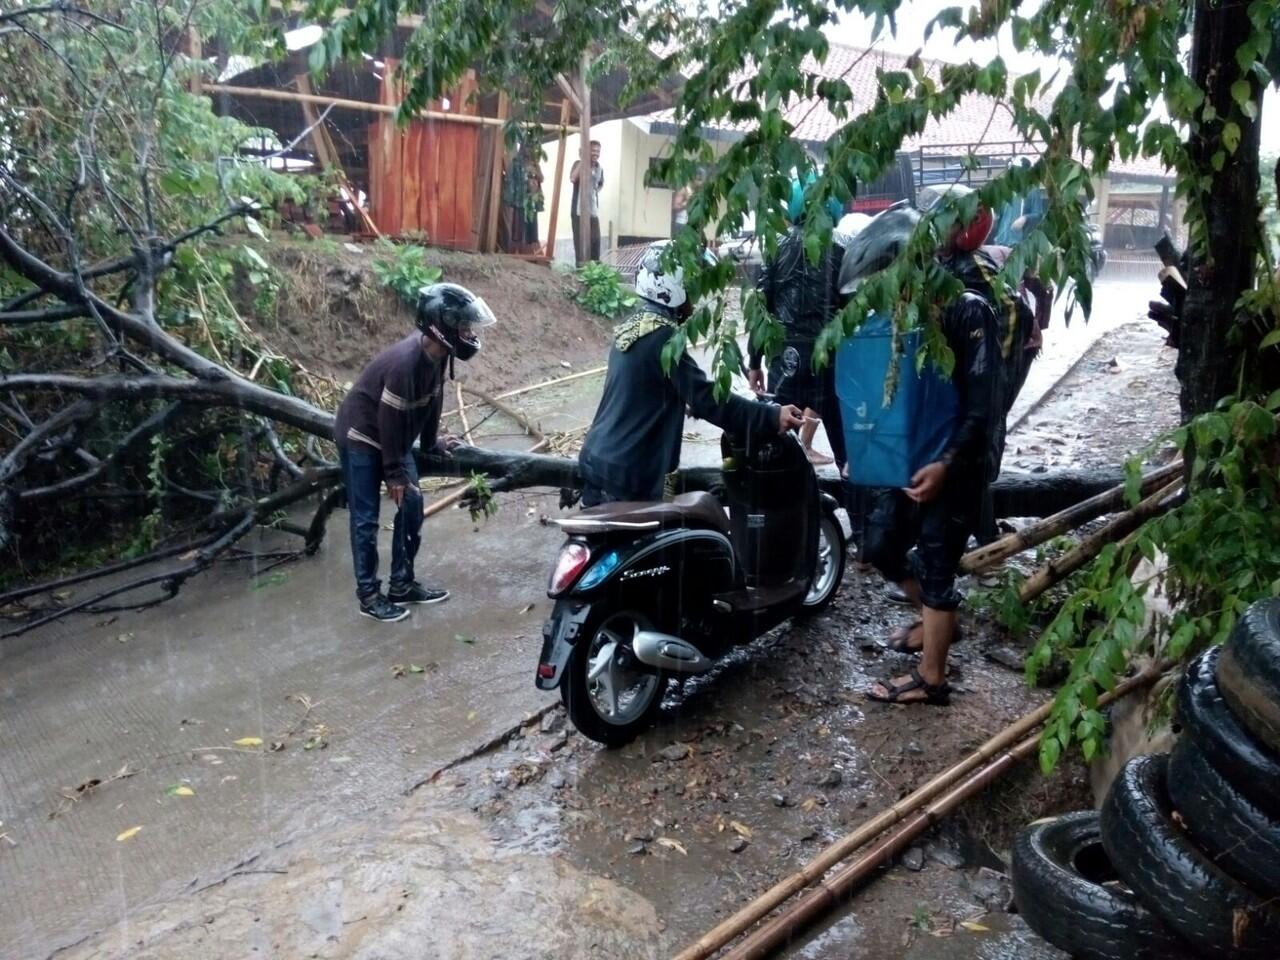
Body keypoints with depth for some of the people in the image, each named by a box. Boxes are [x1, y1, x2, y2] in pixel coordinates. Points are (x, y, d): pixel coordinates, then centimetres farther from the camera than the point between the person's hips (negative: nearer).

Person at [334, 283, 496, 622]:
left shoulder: (436, 353, -9)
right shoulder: (405, 362, -34)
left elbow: (433, 400, 8)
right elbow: (390, 419, -27)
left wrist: (432, 441, 18)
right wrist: (395, 473, -18)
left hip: (393, 438, 9)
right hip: (361, 438, -9)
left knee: (412, 507, 9)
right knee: (365, 520, -1)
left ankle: (402, 585, 20)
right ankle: (368, 595, 11)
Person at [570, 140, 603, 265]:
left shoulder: (599, 168, 10)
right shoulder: (579, 164, -5)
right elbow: (572, 178, -25)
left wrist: (595, 191, 14)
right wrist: (582, 161, -24)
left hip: (593, 209, 5)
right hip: (579, 208, -5)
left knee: (595, 238, 4)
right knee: (580, 238, -2)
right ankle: (580, 263, 4)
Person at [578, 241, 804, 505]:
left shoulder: (632, 325, 11)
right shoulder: (661, 336, -18)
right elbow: (706, 398, -23)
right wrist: (772, 416, -23)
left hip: (597, 458, 10)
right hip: (626, 473, -10)